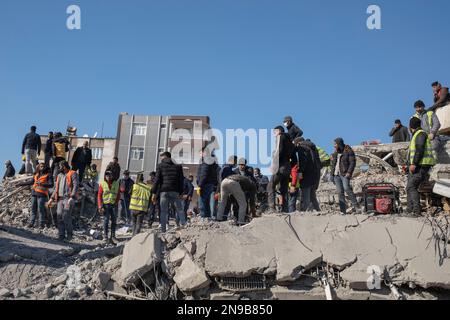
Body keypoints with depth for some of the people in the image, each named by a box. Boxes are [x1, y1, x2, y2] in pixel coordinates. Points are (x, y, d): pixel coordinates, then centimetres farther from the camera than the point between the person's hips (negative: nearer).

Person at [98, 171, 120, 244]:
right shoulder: (102, 184, 1)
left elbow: (118, 194, 14)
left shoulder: (116, 183, 8)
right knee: (106, 220, -3)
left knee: (114, 220, 5)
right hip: (105, 204, -3)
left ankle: (112, 236, 14)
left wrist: (116, 202, 0)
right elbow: (99, 195, -1)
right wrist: (100, 206, -9)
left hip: (114, 205, 3)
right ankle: (106, 236, 4)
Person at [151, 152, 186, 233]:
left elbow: (157, 180, -2)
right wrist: (181, 193, 12)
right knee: (180, 210, 9)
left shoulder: (160, 166, 6)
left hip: (164, 192, -1)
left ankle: (163, 230, 0)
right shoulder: (177, 166, 14)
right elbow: (181, 181, 10)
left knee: (163, 212, 3)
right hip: (175, 192, 1)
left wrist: (154, 193, -1)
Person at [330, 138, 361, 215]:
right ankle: (343, 210, 4)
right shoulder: (335, 153, 16)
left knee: (346, 188, -22)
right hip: (336, 174, 6)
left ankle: (356, 206, -14)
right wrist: (332, 174, 15)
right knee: (340, 192, 2)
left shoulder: (348, 151, -4)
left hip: (344, 174, -6)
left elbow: (352, 162, -9)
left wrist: (349, 172, -19)